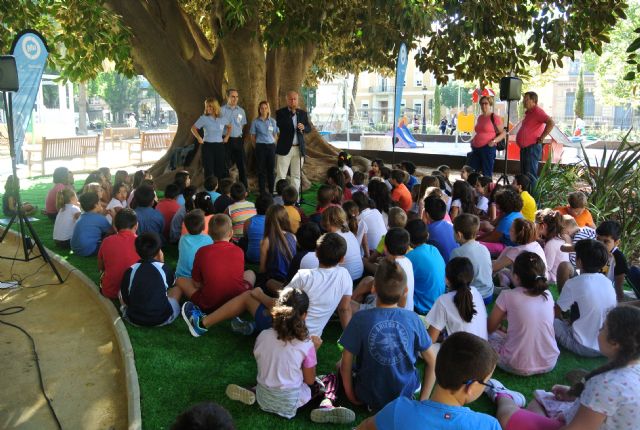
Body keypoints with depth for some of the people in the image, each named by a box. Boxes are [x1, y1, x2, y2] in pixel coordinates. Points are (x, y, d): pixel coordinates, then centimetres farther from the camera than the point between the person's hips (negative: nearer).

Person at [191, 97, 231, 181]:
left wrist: (227, 137, 10)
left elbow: (229, 127, 21)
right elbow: (193, 128, 3)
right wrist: (199, 138, -7)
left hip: (220, 146, 3)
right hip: (208, 146, -3)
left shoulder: (222, 118, 2)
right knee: (209, 169, 0)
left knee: (220, 169, 6)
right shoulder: (204, 118, -6)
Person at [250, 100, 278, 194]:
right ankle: (262, 192, 9)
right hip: (260, 147, -2)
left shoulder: (272, 121, 5)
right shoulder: (255, 122, 0)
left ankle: (272, 191, 12)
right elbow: (253, 136, 6)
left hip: (271, 146, 2)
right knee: (261, 170, 2)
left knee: (271, 169, 3)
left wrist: (272, 144, 8)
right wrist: (257, 146, 7)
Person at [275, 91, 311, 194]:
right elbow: (279, 126, -11)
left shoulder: (303, 113, 11)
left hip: (299, 149, 4)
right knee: (281, 176, -3)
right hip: (285, 148, -4)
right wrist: (291, 113, -9)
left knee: (296, 176, 9)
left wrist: (304, 127, -10)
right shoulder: (280, 112, -1)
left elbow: (309, 128, 11)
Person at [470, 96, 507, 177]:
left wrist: (494, 141, -17)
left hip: (487, 148, -7)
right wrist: (473, 140, 13)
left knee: (487, 174, -5)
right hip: (476, 148, 7)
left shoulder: (494, 117, -3)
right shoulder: (480, 117, 17)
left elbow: (503, 133, -3)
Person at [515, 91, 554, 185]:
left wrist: (541, 138, -19)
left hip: (532, 148, -10)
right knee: (524, 174, 14)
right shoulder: (529, 112, 17)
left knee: (531, 175, -10)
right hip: (524, 148, 10)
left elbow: (551, 123, -24)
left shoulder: (537, 111, -12)